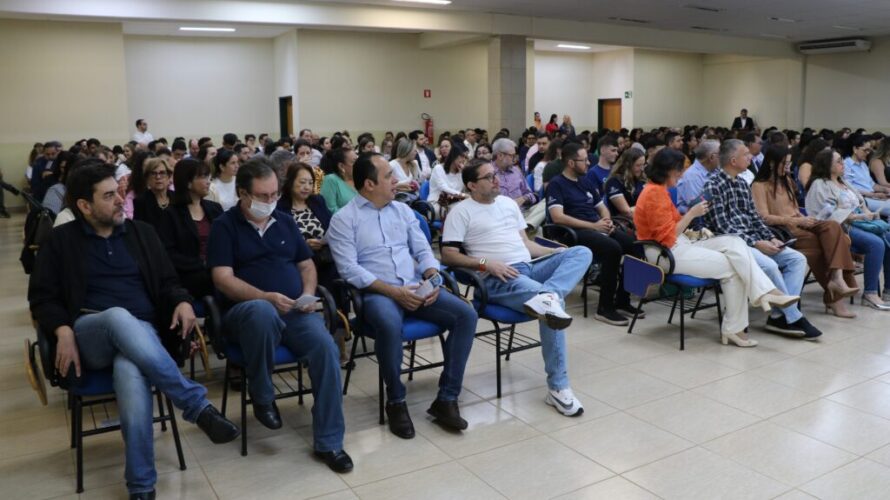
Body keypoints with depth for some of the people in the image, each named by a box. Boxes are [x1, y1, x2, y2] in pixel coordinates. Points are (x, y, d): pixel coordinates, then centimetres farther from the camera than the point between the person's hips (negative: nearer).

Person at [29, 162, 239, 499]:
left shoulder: (141, 233, 17)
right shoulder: (61, 240, 11)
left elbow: (166, 282, 16)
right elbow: (42, 296, 7)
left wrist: (182, 301, -8)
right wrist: (63, 331, -14)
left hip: (141, 332, 1)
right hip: (89, 336, -1)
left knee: (132, 374, -37)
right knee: (119, 317, -40)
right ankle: (198, 406, -38)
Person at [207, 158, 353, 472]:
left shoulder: (285, 221, 17)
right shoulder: (224, 226, 2)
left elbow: (307, 264, 21)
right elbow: (223, 279, -9)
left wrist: (308, 294, -1)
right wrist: (267, 297, -21)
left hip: (294, 312, 4)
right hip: (247, 311, -4)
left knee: (326, 348, -26)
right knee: (263, 311, -41)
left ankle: (328, 442, -14)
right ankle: (262, 397, -15)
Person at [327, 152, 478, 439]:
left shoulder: (403, 210, 16)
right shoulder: (344, 219, -1)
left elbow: (423, 251, 14)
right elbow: (349, 269, -12)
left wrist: (433, 281, -8)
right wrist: (394, 291, -20)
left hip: (415, 288, 6)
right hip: (376, 293, -5)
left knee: (466, 314, -16)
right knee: (391, 324, -39)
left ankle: (446, 399, -10)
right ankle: (396, 401, -15)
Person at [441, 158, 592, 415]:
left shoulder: (508, 203, 23)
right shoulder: (461, 211, 2)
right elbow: (448, 255, -7)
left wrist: (554, 252, 6)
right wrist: (486, 263, -18)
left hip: (530, 267, 7)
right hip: (497, 279, -7)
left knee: (581, 252, -17)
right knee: (553, 307, -31)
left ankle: (546, 297, -43)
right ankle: (557, 387, -30)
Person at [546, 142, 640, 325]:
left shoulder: (586, 181, 21)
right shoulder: (556, 184, -2)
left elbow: (602, 207, 27)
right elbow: (557, 217, -15)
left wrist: (607, 221, 2)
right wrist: (593, 226, -16)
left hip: (597, 227, 7)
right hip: (575, 232, -7)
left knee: (634, 245, -16)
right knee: (613, 249, -32)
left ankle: (622, 300, -2)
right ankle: (605, 307, -23)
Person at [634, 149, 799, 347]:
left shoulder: (659, 190, 15)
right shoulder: (654, 193, -17)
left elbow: (672, 226, 13)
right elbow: (667, 236, -20)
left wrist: (690, 213, 0)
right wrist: (692, 213, -14)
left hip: (680, 244, 10)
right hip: (666, 253, -10)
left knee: (734, 242, -8)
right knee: (730, 267, -12)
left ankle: (764, 292, -20)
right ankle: (733, 328, -3)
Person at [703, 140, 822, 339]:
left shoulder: (743, 184, 16)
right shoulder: (713, 186, -11)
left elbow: (754, 217, 18)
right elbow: (721, 226, -16)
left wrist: (770, 238, 0)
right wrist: (755, 243, -18)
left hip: (752, 240, 9)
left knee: (797, 259, -5)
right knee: (769, 265, -30)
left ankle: (779, 316, -11)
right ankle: (793, 318, -12)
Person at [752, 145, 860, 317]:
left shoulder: (787, 181, 25)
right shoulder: (759, 186, 0)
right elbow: (764, 218, -10)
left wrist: (804, 219, 1)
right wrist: (797, 221, -15)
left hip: (799, 225, 7)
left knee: (833, 226, -25)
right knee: (822, 243, -28)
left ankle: (836, 276, -40)